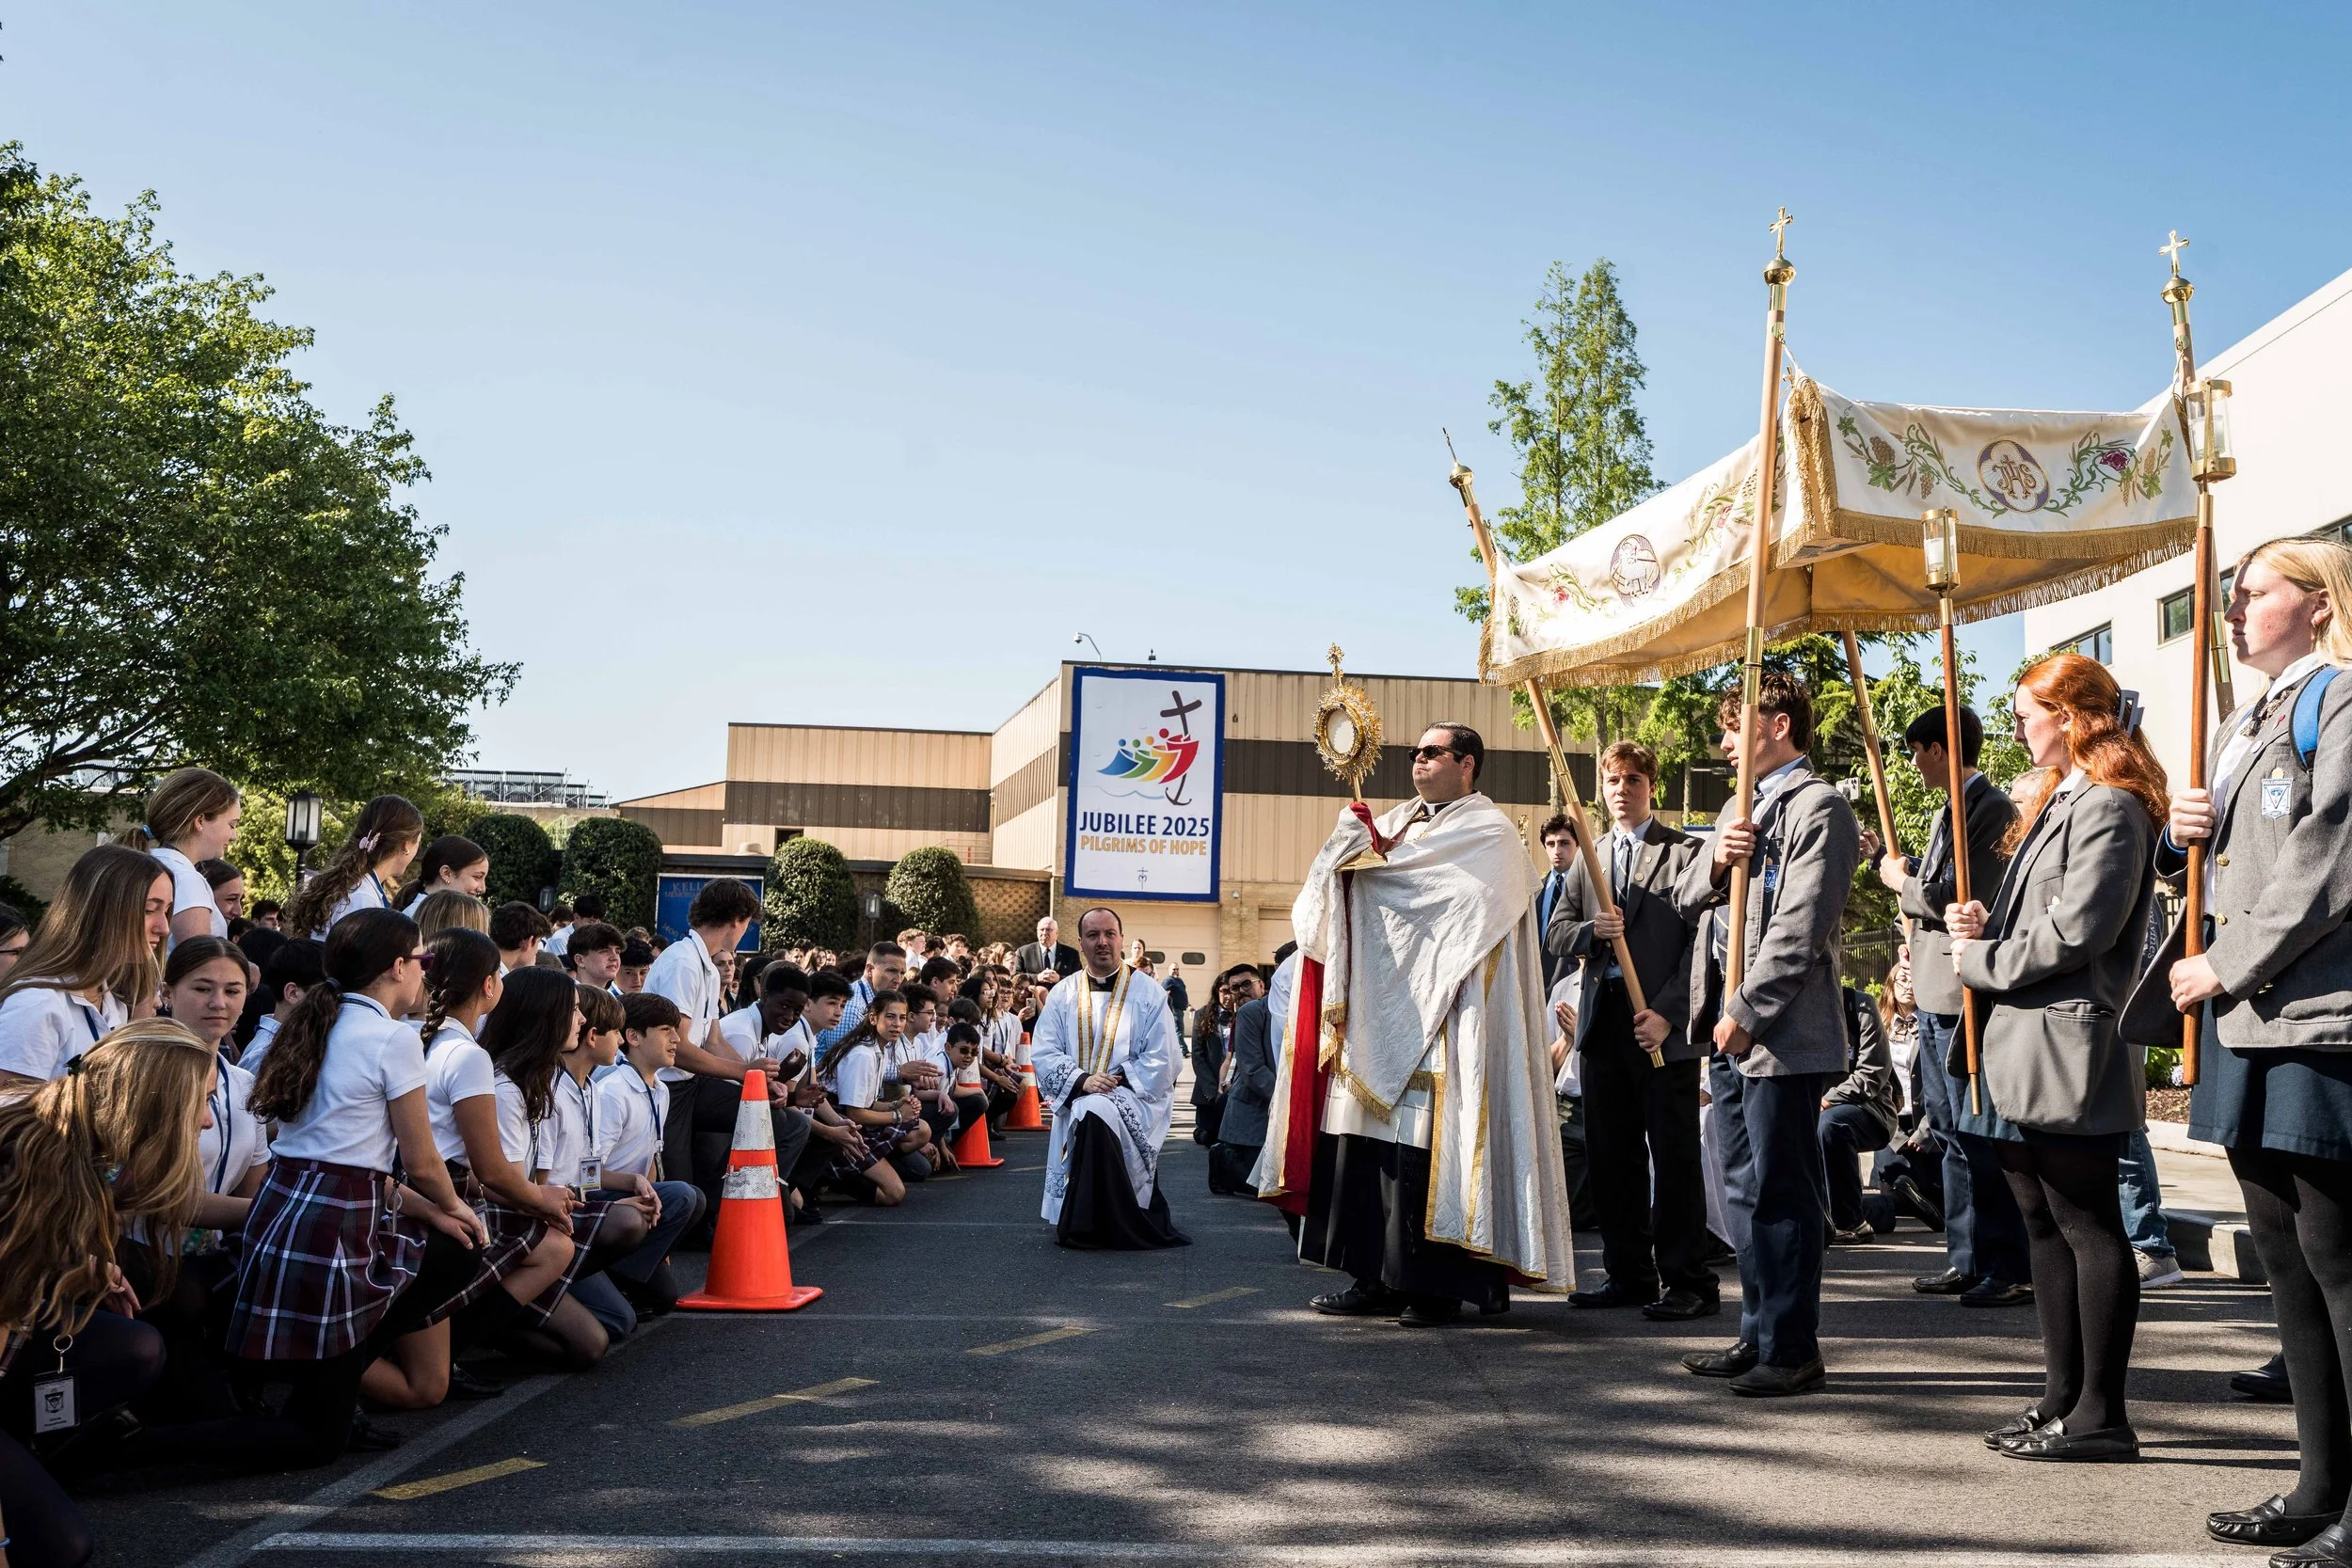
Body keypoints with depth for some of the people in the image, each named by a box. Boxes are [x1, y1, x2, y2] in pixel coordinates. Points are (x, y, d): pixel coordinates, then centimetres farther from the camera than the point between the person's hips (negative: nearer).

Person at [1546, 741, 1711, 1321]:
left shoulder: (1685, 852, 1)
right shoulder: (1585, 859, 18)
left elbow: (1700, 940, -6)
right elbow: (1556, 935, 14)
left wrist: (1666, 1013, -15)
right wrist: (1591, 930, -9)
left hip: (1662, 1024, -5)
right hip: (1602, 1022, 6)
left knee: (1674, 1154, -3)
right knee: (1610, 1156, 8)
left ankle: (1688, 1282, 3)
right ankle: (1628, 1274, 17)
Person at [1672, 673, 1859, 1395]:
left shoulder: (1818, 807, -10)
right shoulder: (1747, 807, 20)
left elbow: (1799, 932, -17)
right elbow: (1687, 897, 17)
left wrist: (1747, 1014, -16)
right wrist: (1715, 861, -4)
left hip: (1783, 1033, -9)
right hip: (1731, 1029, 9)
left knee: (1782, 1193, -3)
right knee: (1745, 1189, 14)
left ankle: (1794, 1348, 6)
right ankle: (1758, 1333, 23)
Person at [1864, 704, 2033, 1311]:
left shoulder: (1993, 809, -14)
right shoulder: (1948, 812, 18)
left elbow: (1954, 896, -22)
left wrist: (1900, 881, -7)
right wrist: (1885, 858, 24)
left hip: (1965, 997, -10)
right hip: (1933, 995, 10)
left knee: (1980, 1137, -6)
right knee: (1952, 1134, 14)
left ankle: (2011, 1270, 1)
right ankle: (1966, 1261, 21)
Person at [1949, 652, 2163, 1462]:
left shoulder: (2110, 808, -13)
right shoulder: (2061, 802, 19)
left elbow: (2077, 930, -21)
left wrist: (1981, 961, -10)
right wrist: (1985, 926, 4)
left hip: (2069, 1052, -11)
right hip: (2025, 1054, 11)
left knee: (2089, 1229, -4)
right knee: (2045, 1226, 14)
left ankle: (2100, 1416, 3)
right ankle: (2062, 1398, 22)